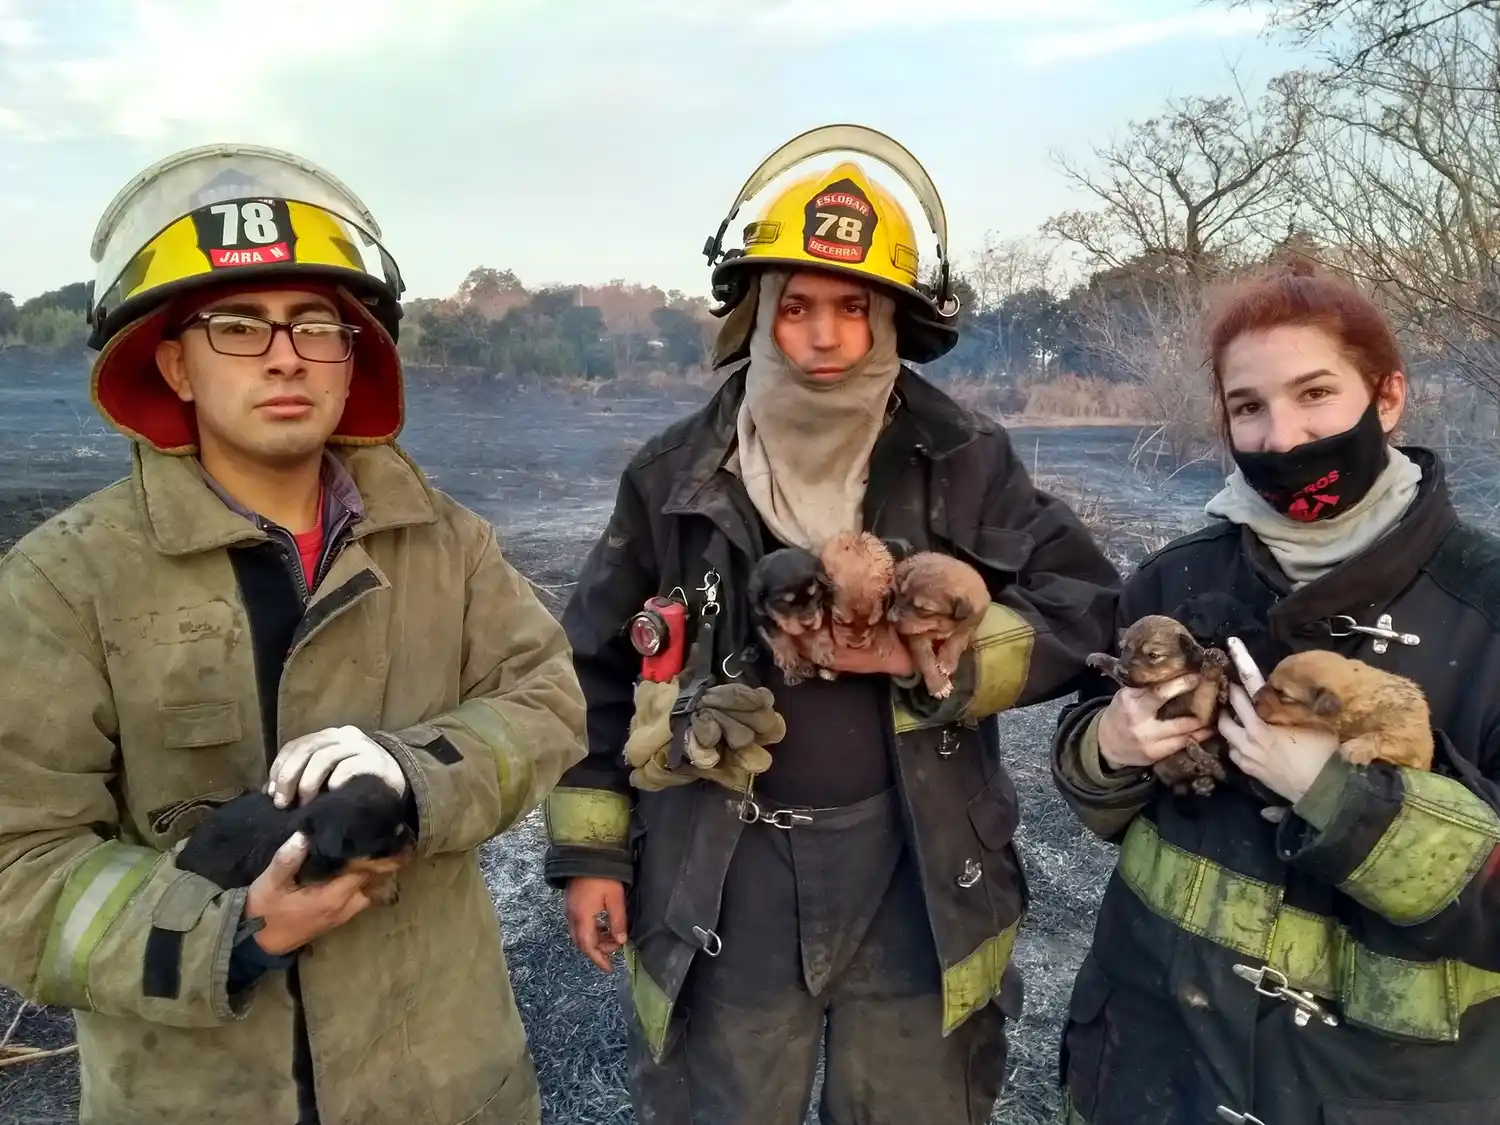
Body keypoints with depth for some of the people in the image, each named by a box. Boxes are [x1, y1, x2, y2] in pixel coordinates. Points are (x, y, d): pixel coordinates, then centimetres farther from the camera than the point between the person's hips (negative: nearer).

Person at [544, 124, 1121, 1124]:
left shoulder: (962, 464, -6)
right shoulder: (677, 477, -4)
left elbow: (1088, 607, -7)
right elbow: (600, 666, 4)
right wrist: (590, 849, 5)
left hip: (916, 869, 0)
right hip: (723, 876, 1)